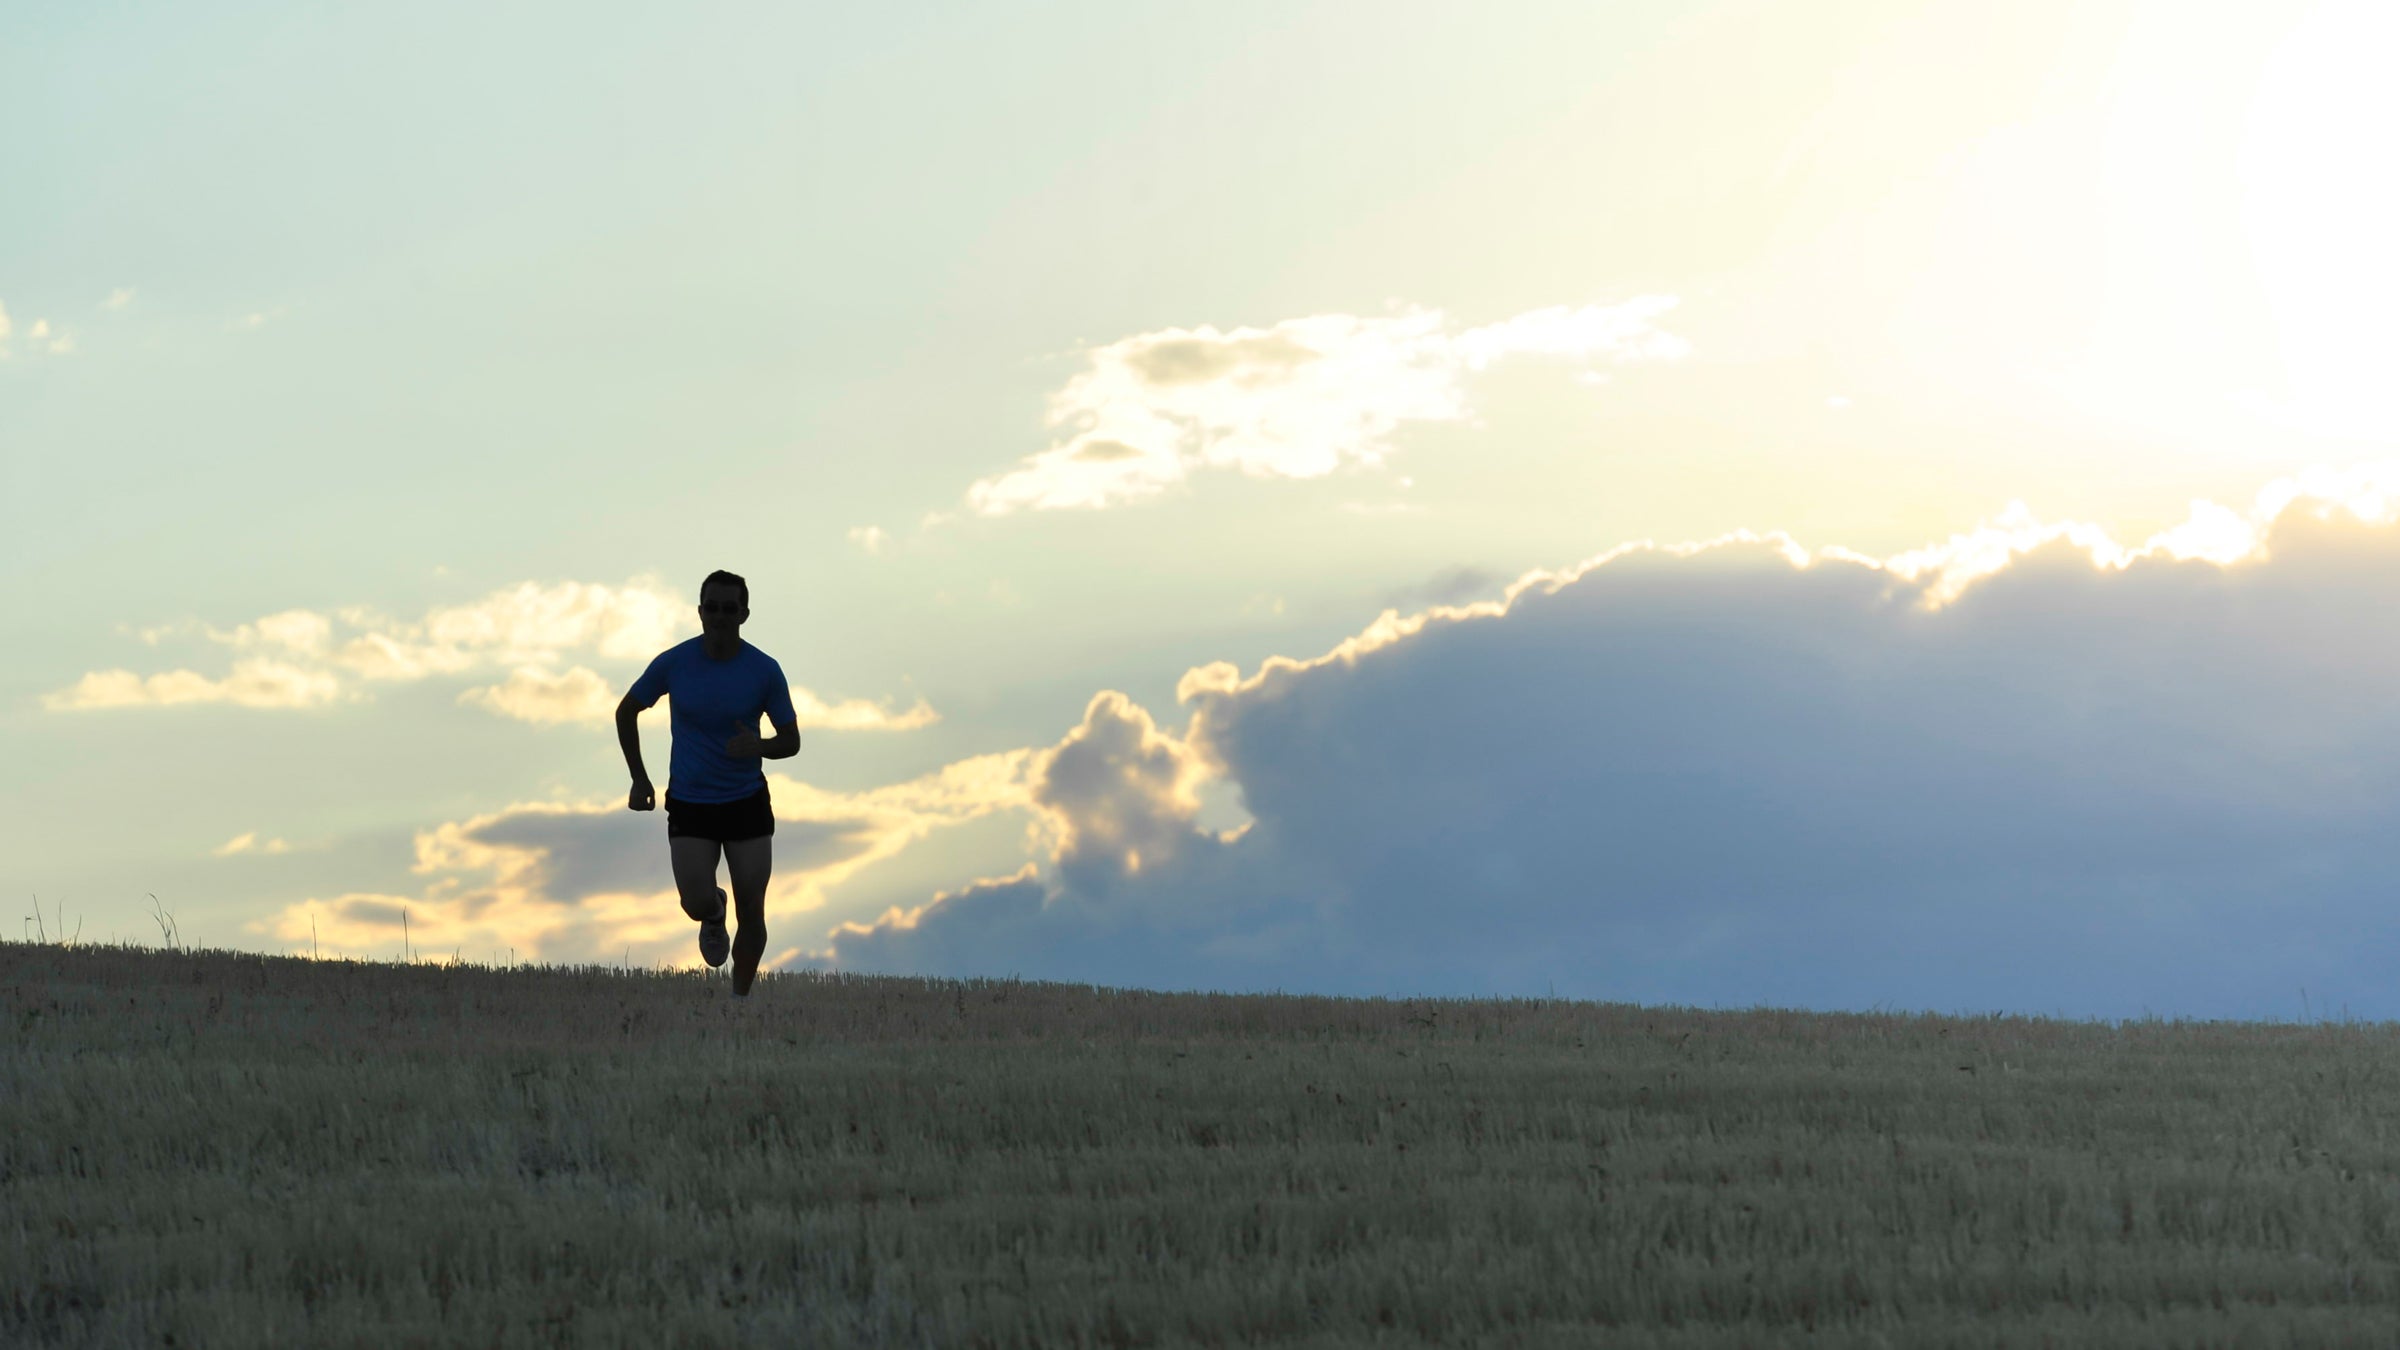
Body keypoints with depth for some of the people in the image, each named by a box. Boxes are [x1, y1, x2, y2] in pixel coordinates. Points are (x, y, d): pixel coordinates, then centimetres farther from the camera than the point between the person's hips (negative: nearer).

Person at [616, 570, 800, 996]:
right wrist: (639, 779, 0)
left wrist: (758, 747, -24)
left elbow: (791, 741, -2)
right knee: (697, 903, -14)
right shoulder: (673, 664, -10)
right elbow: (626, 713, 6)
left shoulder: (765, 671, -10)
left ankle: (741, 998, 20)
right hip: (689, 802, 0)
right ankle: (714, 915, 24)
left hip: (748, 801, 0)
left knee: (751, 912, 0)